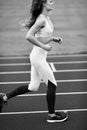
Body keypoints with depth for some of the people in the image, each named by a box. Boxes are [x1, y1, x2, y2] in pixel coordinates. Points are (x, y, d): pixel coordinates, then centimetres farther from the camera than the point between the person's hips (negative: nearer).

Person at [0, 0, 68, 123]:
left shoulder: (47, 18, 9)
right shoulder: (41, 19, -20)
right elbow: (29, 36, -28)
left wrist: (53, 38, 8)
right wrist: (43, 46, -22)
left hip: (39, 56, 9)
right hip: (38, 56, -9)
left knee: (33, 87, 16)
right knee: (52, 84, 2)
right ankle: (52, 115, 15)